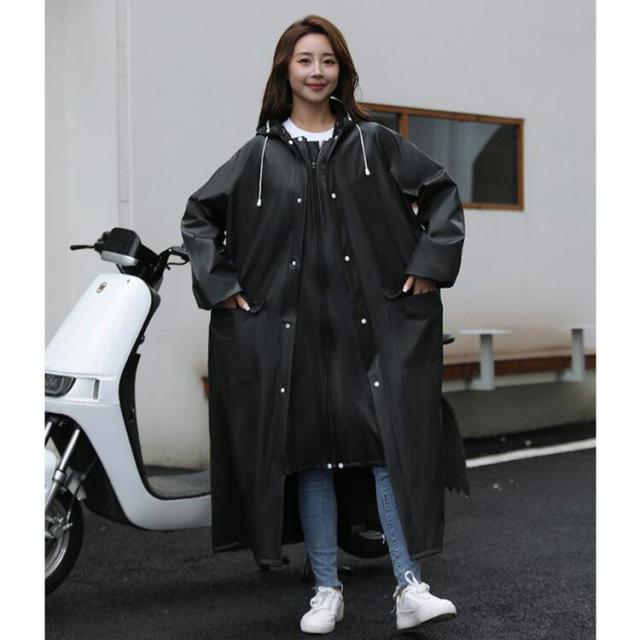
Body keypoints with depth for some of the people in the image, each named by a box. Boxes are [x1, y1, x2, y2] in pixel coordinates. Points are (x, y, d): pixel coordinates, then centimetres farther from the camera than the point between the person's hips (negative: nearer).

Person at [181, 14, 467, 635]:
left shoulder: (373, 142, 7)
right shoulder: (259, 154, 7)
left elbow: (442, 192, 12)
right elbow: (199, 214, 13)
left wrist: (430, 263, 2)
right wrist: (220, 283, 4)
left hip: (372, 320, 0)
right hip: (292, 326, 1)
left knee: (391, 442, -9)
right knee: (309, 454, 3)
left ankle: (410, 588, -7)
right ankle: (327, 590, 11)